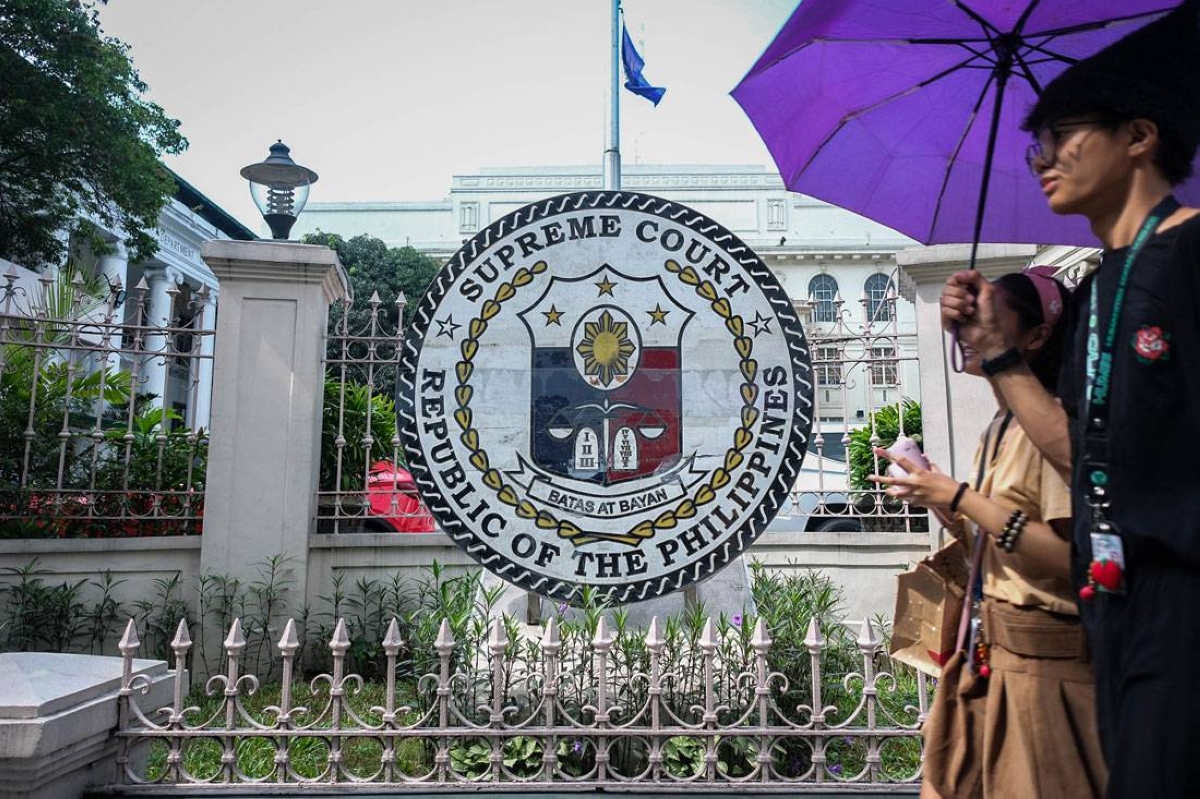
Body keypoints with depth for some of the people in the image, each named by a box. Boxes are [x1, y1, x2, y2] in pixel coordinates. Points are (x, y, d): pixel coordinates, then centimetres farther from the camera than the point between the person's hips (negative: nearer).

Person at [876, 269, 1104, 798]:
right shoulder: (1000, 430, 9)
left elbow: (1073, 562, -25)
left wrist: (961, 496, -23)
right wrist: (936, 499, 1)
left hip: (1044, 664, -9)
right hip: (993, 655, 9)